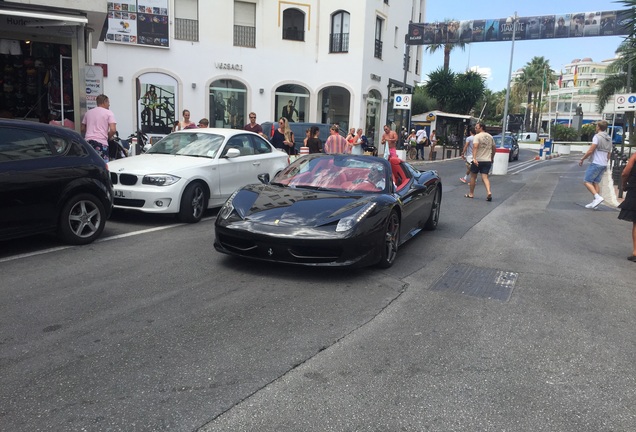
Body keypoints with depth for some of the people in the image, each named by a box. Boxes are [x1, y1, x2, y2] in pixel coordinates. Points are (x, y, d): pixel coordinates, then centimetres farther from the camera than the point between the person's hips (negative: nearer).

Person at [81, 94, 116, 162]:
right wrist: (108, 137, 7)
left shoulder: (88, 112, 18)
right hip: (101, 142, -5)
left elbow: (83, 129, 21)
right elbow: (113, 130, -10)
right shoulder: (109, 113, 2)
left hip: (88, 141, 6)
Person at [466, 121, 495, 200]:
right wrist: (492, 157, 30)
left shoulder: (477, 136, -9)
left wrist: (474, 158, -31)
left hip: (478, 160, -5)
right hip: (487, 160, 5)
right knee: (485, 177, 1)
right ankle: (488, 192, -21)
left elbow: (475, 147, -23)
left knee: (473, 176, 11)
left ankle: (471, 194, 19)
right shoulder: (490, 137, 12)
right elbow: (494, 148, 18)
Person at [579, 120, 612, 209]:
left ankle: (598, 197, -21)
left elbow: (590, 151, -16)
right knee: (596, 182, 10)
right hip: (603, 164, 8)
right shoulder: (609, 139, 16)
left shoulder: (597, 136, -11)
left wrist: (582, 159, -6)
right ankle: (595, 202, 7)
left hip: (596, 163, -8)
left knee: (587, 181, -6)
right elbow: (608, 154, 21)